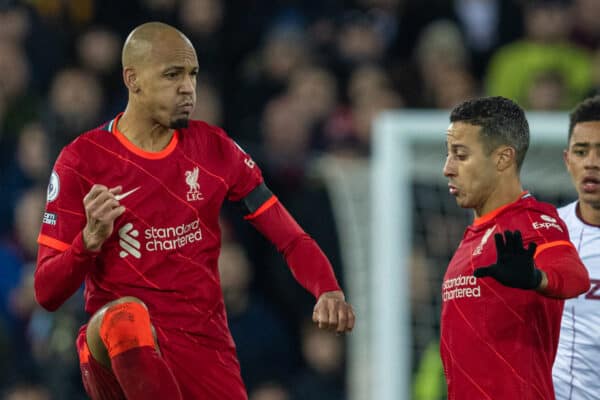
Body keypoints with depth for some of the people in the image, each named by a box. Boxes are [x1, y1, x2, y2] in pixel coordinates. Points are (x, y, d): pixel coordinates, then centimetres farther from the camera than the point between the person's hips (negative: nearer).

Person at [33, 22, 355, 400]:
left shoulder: (214, 149, 8)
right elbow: (47, 293, -3)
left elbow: (292, 240, 9)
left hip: (205, 347, 4)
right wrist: (92, 237, -23)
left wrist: (329, 291, -12)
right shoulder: (82, 160, -1)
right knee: (128, 314, -37)